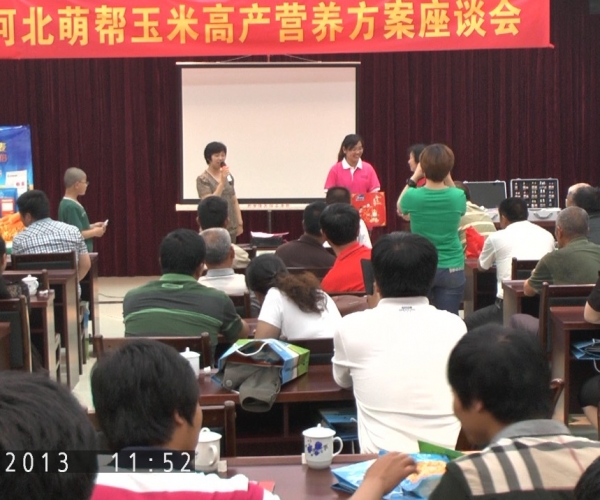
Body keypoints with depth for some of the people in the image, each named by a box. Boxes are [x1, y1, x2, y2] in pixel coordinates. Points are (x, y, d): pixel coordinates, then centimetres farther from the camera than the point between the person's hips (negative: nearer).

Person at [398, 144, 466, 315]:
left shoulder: (413, 196, -14)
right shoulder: (458, 197, -11)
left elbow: (400, 208, 11)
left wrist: (414, 178, 7)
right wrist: (448, 178, 6)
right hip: (452, 269, 0)